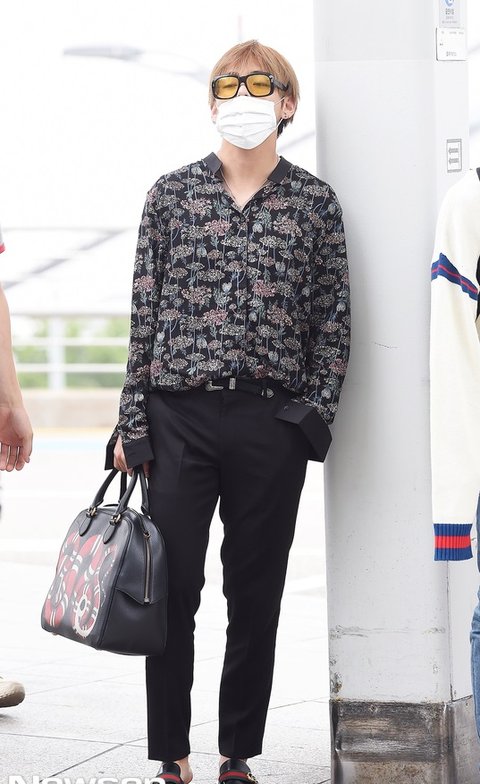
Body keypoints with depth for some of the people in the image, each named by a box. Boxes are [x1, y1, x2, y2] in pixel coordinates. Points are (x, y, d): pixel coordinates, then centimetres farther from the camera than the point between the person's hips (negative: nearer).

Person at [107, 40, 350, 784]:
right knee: (172, 591, 0)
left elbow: (334, 320, 7)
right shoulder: (171, 194, 7)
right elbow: (145, 314, 6)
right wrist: (132, 425, 1)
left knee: (257, 597, 5)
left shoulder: (314, 201, 7)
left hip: (273, 423, 0)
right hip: (179, 416, 0)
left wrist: (315, 414, -4)